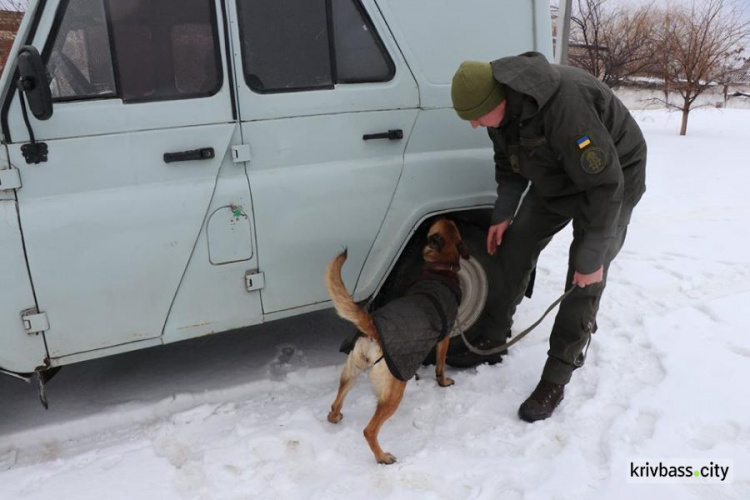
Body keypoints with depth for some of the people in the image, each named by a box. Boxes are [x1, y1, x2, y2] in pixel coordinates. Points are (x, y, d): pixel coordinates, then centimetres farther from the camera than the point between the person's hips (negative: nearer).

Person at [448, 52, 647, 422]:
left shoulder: (566, 105, -39)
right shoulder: (502, 107, -14)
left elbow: (605, 184, -34)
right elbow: (509, 162, 5)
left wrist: (591, 257, -28)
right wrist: (503, 214, -3)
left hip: (611, 179, -7)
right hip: (553, 180, 7)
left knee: (584, 282, -9)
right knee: (513, 249, 3)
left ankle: (555, 381, 3)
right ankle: (491, 340, 18)